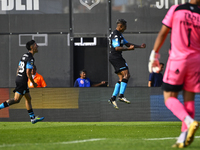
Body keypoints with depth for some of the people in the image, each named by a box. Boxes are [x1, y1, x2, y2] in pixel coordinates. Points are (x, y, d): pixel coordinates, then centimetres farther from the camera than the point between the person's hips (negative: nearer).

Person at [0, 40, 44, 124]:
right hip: (22, 81, -10)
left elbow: (18, 69, 19)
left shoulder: (24, 56, 14)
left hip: (18, 78, 10)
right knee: (16, 99, -11)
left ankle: (33, 118, 18)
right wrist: (33, 83, -8)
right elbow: (28, 72, -19)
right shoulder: (30, 58, -15)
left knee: (28, 98, 14)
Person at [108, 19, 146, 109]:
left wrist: (140, 46, 25)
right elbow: (117, 48, -21)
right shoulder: (115, 35, -13)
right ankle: (121, 96, -24)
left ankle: (113, 98, 4)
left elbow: (127, 43, 28)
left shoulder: (119, 34, 22)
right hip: (115, 57, -11)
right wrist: (129, 49, -26)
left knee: (122, 78, 8)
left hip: (117, 58, 11)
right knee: (126, 74, -17)